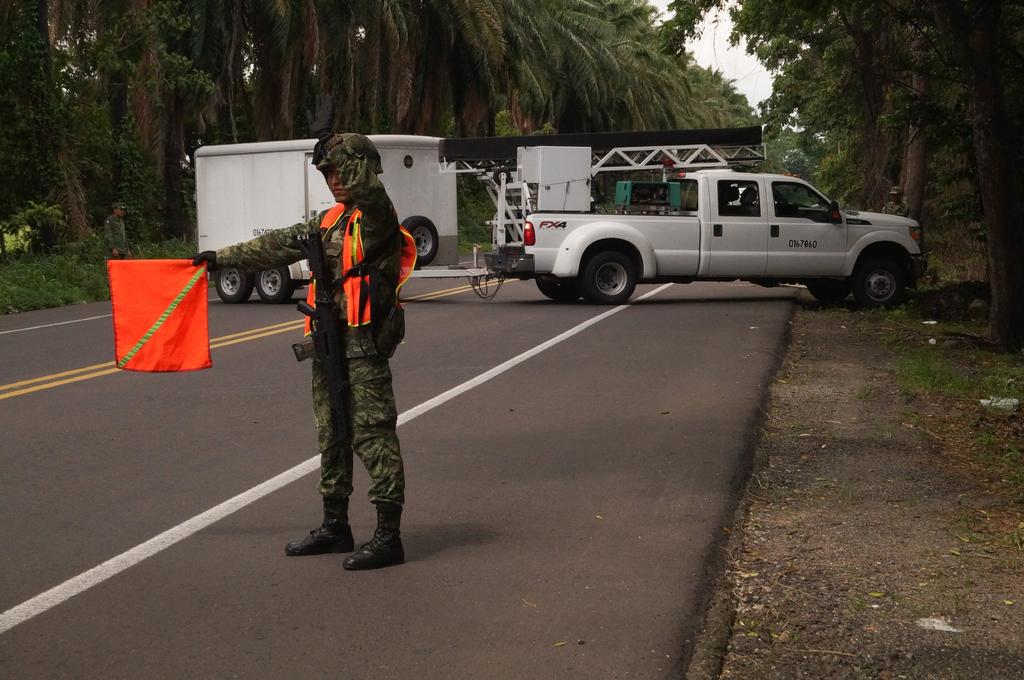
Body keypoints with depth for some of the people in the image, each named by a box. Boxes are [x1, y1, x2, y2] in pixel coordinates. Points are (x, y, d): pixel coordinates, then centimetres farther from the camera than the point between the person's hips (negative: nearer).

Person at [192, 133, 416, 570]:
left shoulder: (376, 215, -8)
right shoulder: (332, 220, 18)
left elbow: (366, 189, -33)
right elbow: (279, 245, 25)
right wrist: (222, 258, 28)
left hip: (364, 343, -9)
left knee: (372, 432, -10)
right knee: (332, 434, 15)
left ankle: (389, 535, -7)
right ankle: (335, 526, 26)